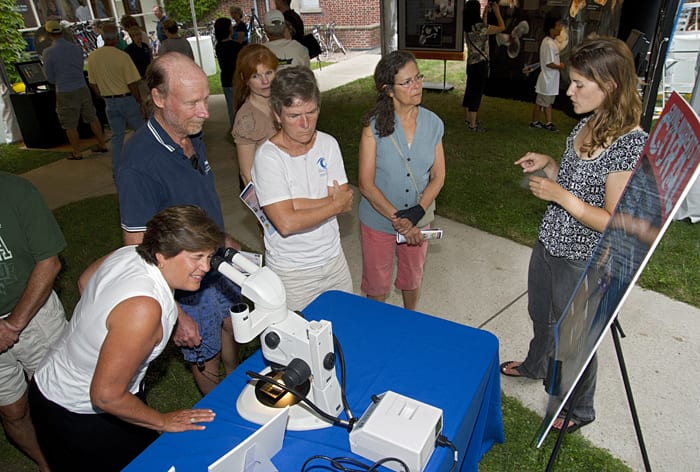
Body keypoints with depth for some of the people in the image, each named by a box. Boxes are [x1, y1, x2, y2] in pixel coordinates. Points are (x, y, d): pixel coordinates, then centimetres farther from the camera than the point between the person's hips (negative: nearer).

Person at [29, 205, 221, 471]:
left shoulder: (129, 253, -13)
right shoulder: (143, 309, -39)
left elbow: (86, 280, 9)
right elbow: (106, 395, -33)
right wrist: (163, 422, -18)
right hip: (73, 416, -8)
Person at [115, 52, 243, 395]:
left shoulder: (192, 138, -6)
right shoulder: (139, 165, -31)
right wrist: (175, 315, -23)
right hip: (188, 288, -7)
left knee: (230, 327, 28)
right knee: (206, 359, 16)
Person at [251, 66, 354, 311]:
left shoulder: (328, 144, -3)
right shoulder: (267, 156, -18)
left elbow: (346, 201, -10)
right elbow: (286, 223, -26)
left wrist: (296, 203, -21)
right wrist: (335, 203, -15)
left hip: (334, 258, 5)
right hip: (292, 272, -4)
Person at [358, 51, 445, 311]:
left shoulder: (433, 123, -7)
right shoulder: (374, 126, -17)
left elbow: (438, 176, -4)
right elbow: (366, 184, -18)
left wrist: (417, 212, -21)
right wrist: (398, 220, -22)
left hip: (417, 221, 3)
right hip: (378, 220, -2)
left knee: (412, 279, 24)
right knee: (377, 284, 17)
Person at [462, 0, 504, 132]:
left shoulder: (467, 27, 4)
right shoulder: (479, 26, -19)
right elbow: (502, 27, -10)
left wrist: (486, 13, 24)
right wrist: (497, 11, 1)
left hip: (471, 63, 8)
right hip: (480, 64, -8)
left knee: (469, 91, 17)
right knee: (477, 93, -4)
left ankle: (467, 118, 29)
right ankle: (473, 125, -1)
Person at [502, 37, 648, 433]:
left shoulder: (630, 144, -25)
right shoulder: (587, 125, 1)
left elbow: (615, 223, -24)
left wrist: (560, 195, -28)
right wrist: (549, 165, -3)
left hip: (582, 261, -8)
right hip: (549, 244, 8)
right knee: (541, 315, 29)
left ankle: (579, 409, 40)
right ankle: (535, 365, 58)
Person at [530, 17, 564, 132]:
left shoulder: (552, 41, 8)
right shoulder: (549, 44, -22)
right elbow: (549, 63, -23)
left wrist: (559, 63, 2)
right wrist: (560, 66, -9)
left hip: (551, 79, 10)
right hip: (547, 79, -10)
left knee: (548, 101, 14)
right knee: (540, 102, 4)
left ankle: (548, 123, 22)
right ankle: (534, 122, 17)